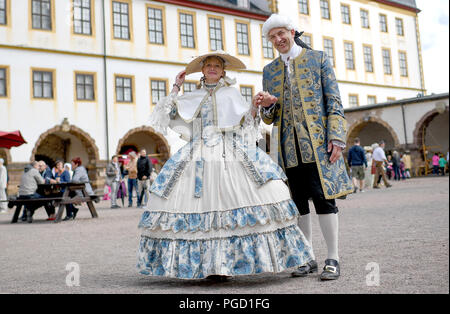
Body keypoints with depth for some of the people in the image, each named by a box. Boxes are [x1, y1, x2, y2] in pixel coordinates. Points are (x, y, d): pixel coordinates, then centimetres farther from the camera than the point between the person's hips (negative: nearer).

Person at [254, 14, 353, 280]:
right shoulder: (270, 71, 17)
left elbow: (334, 101, 2)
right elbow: (270, 118, 18)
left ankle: (333, 259, 3)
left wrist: (337, 137, -9)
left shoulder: (318, 59, 8)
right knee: (298, 202, 6)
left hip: (318, 142, -4)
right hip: (289, 146, 4)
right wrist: (267, 105, -6)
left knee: (323, 197, -8)